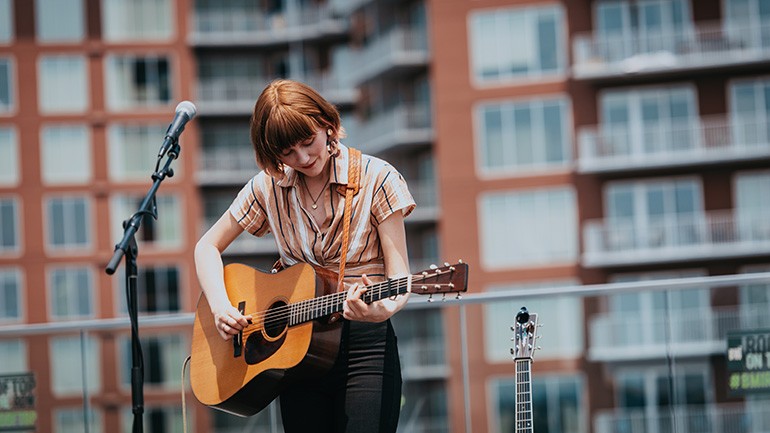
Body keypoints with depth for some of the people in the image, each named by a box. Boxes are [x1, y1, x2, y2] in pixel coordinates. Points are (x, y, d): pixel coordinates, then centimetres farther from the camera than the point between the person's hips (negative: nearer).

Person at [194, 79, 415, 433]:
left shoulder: (376, 179, -6)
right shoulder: (270, 187, 5)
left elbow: (399, 275, -8)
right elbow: (207, 246, 13)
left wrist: (385, 308, -30)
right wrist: (220, 307, -5)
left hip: (364, 341, -3)